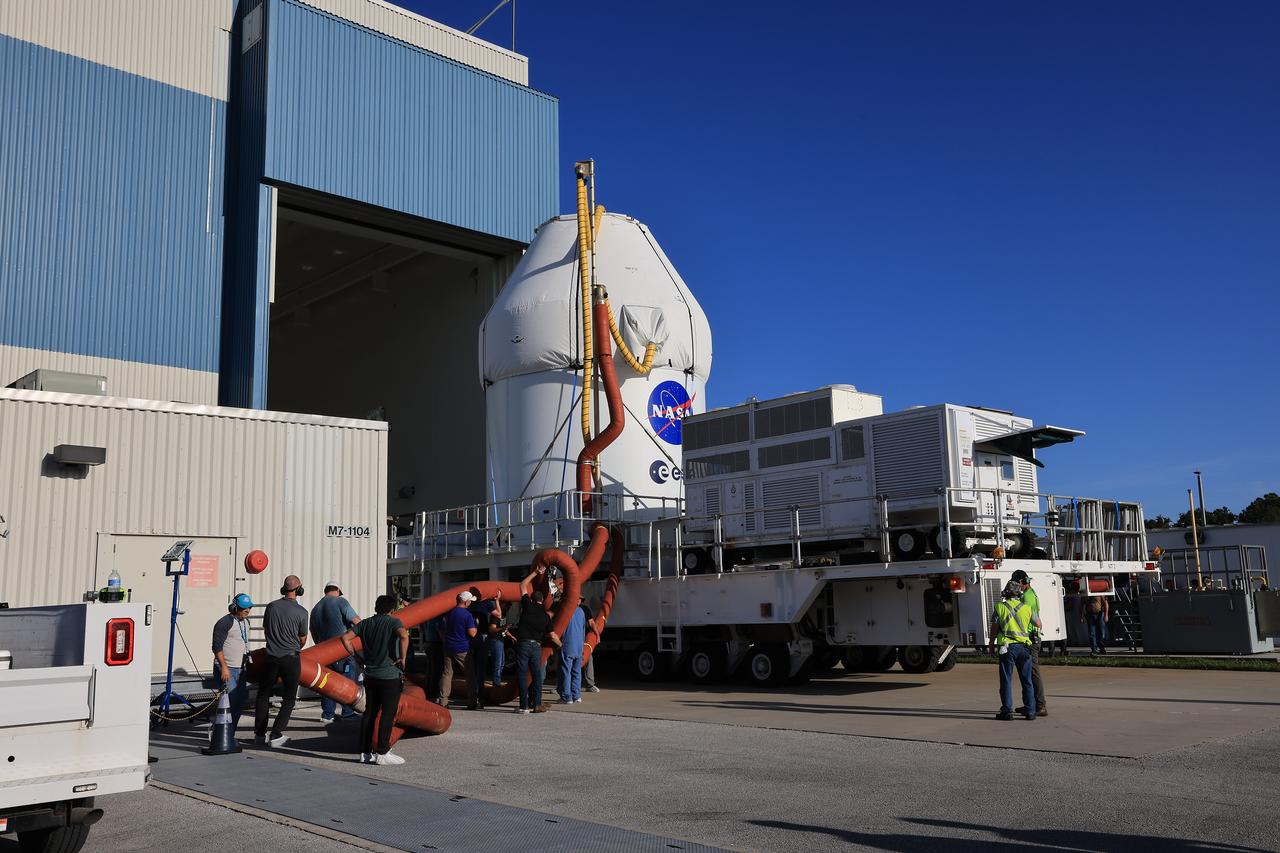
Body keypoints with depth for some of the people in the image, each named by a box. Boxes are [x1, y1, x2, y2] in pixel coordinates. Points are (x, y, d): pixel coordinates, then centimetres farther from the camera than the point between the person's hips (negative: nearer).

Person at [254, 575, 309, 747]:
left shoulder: (271, 607, -1)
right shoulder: (301, 612, -10)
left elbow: (265, 629, 14)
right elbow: (302, 639, 1)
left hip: (271, 657, 3)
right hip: (291, 659, -3)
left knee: (263, 695, 17)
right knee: (288, 699, 8)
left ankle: (259, 734, 20)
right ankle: (276, 736, 1)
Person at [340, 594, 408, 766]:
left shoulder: (365, 623, 10)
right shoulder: (393, 622, -7)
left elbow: (345, 637, 3)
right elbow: (404, 636, -27)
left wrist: (355, 655, 9)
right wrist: (403, 658, -16)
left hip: (370, 675, 6)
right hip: (390, 676, -6)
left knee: (370, 712, 11)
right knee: (387, 714, -1)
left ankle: (365, 752, 14)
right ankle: (382, 753, -2)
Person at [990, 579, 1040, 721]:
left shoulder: (1000, 607, 0)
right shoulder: (1026, 608, 6)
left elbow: (993, 631, 1)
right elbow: (1038, 624, 20)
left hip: (1006, 647, -2)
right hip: (1024, 647, 2)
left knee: (1006, 680, 3)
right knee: (1026, 680, 10)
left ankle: (1007, 711, 1)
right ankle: (1030, 711, 11)